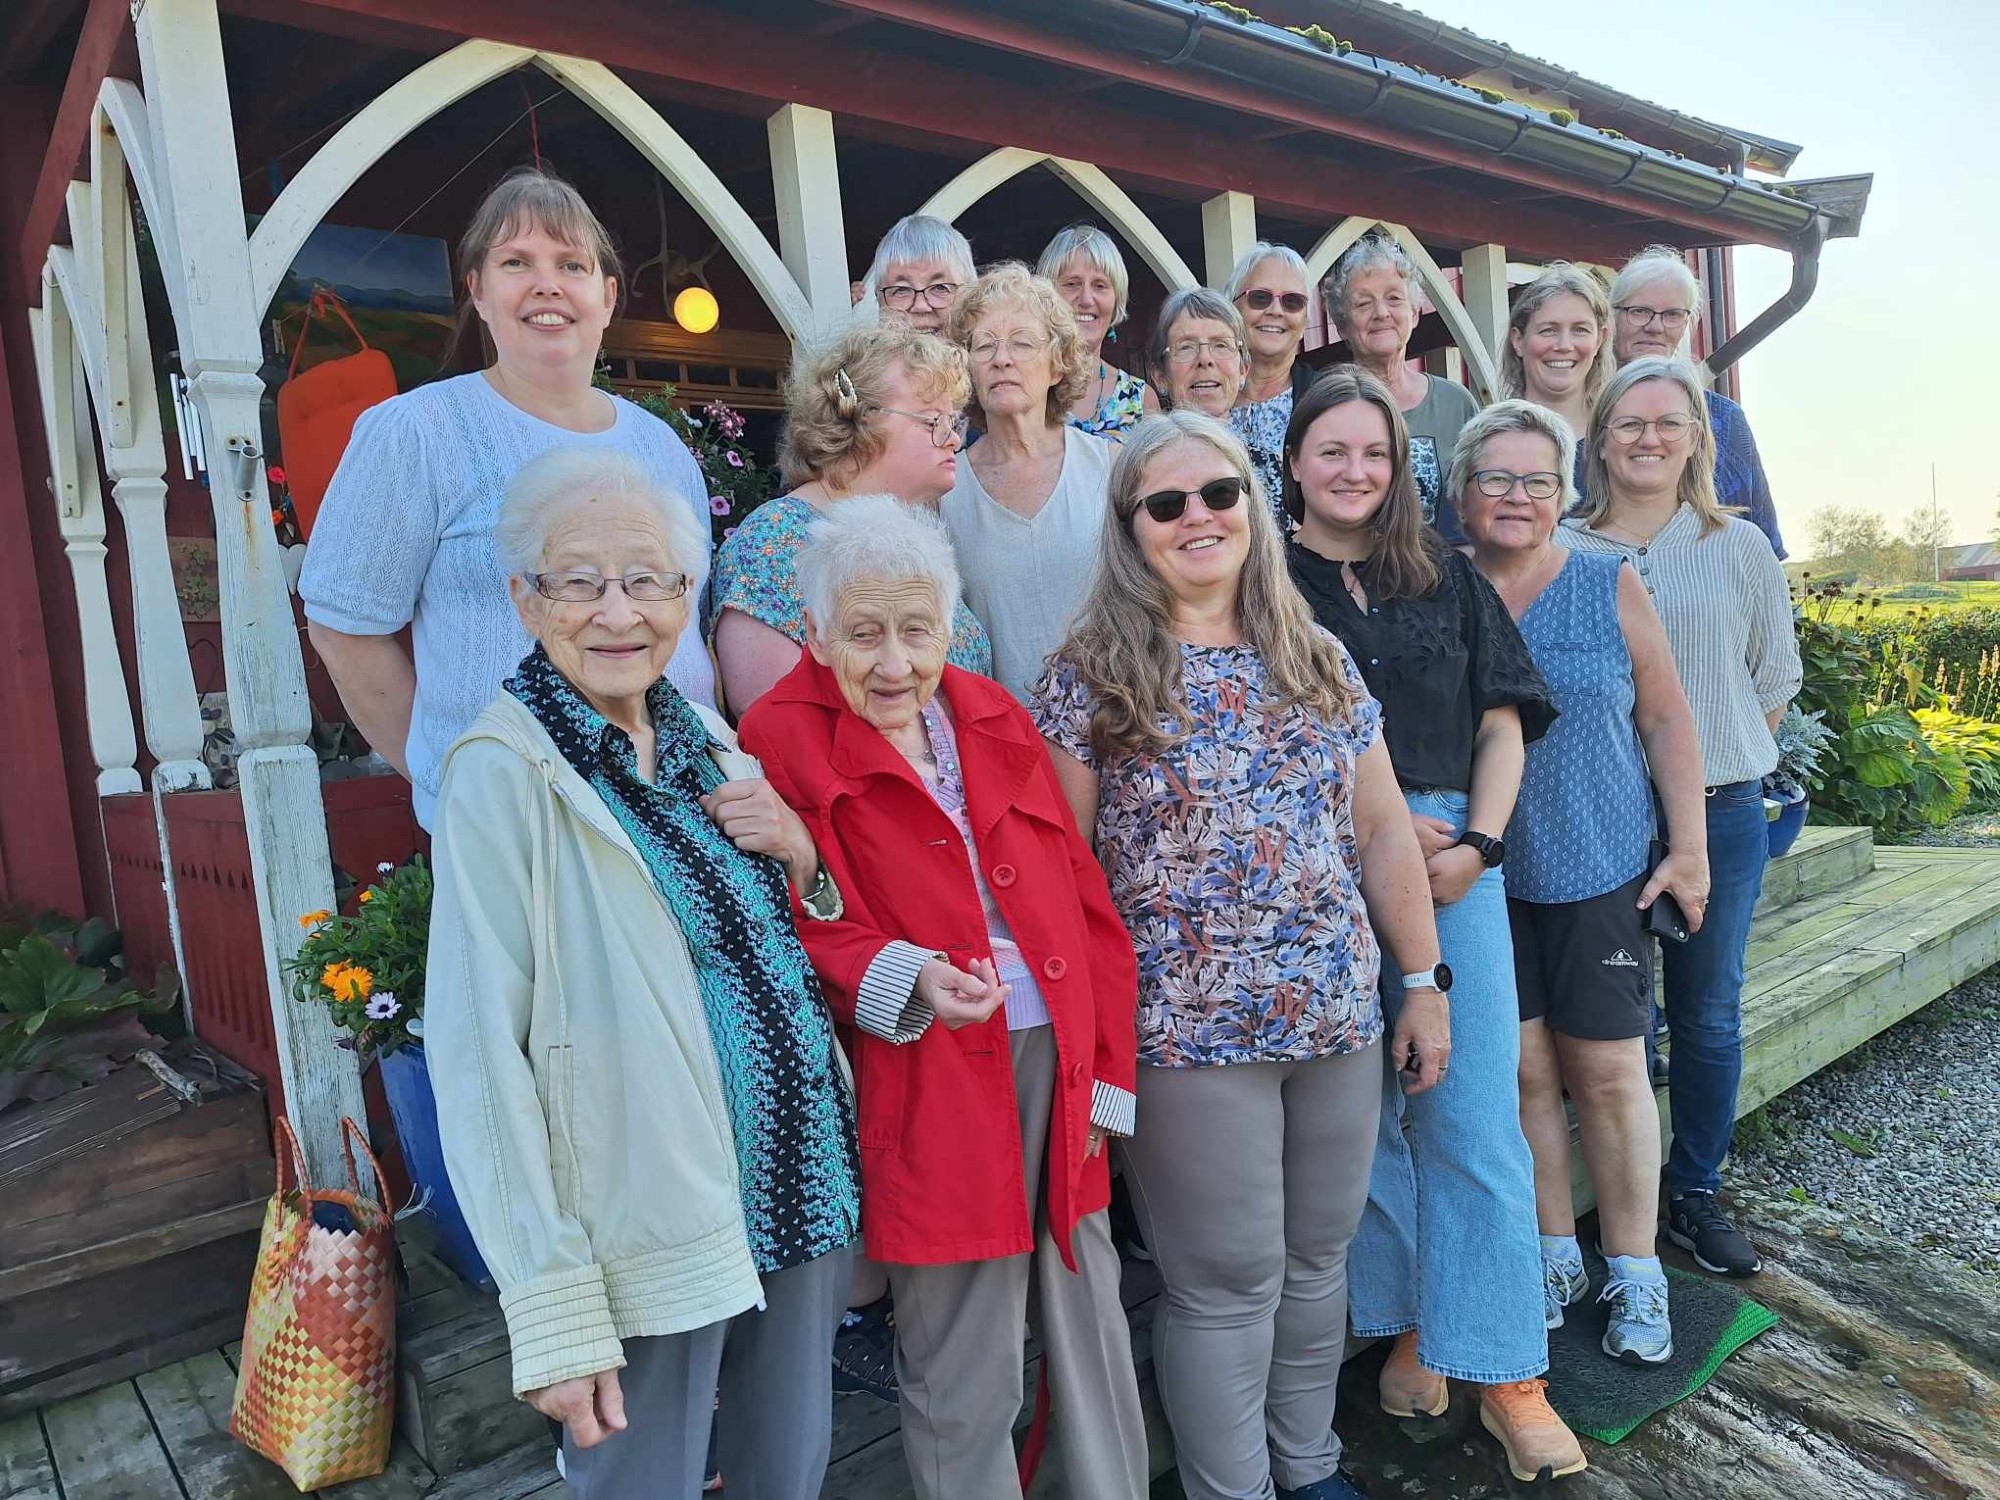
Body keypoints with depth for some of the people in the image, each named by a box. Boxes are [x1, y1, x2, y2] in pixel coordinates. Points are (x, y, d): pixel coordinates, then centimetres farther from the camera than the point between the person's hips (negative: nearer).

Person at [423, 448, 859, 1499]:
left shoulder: (709, 740, 4)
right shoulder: (504, 773, -15)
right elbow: (480, 1056, -17)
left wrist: (801, 861, -7)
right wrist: (554, 1309, -16)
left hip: (801, 1191, 6)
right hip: (648, 1240, -6)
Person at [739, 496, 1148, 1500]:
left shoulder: (992, 718, 8)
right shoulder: (782, 741, -8)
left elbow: (1083, 899, 9)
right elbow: (798, 931, -10)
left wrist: (1108, 1071, 6)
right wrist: (905, 980, -29)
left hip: (1058, 1059, 6)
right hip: (931, 1087, -5)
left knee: (1091, 1324, 20)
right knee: (965, 1377, 10)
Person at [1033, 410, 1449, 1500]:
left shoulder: (1320, 662, 8)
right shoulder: (1090, 679, -6)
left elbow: (1383, 830, 11)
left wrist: (1422, 981, 10)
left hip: (1340, 1018, 5)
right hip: (1187, 1032, -4)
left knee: (1318, 1260, 19)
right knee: (1226, 1284, 7)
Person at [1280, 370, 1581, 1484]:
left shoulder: (1447, 577, 13)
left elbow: (1503, 722, 10)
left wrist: (1476, 844, -4)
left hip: (1457, 859, 2)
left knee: (1476, 1114, 1)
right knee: (1364, 1108, 8)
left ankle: (1508, 1372, 11)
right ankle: (1408, 1327, 25)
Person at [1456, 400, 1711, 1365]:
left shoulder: (1612, 588, 0)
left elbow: (1667, 721, 2)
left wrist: (1689, 849, -1)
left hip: (1602, 870, 0)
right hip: (1487, 878, 1)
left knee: (1607, 1071, 6)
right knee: (1524, 1069, 7)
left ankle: (1633, 1273, 24)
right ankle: (1553, 1256, 26)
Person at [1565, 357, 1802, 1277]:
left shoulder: (1740, 548, 5)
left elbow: (1774, 680, 10)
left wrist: (1721, 768, 4)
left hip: (1722, 814, 2)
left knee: (1710, 1015, 10)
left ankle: (1696, 1196, 27)